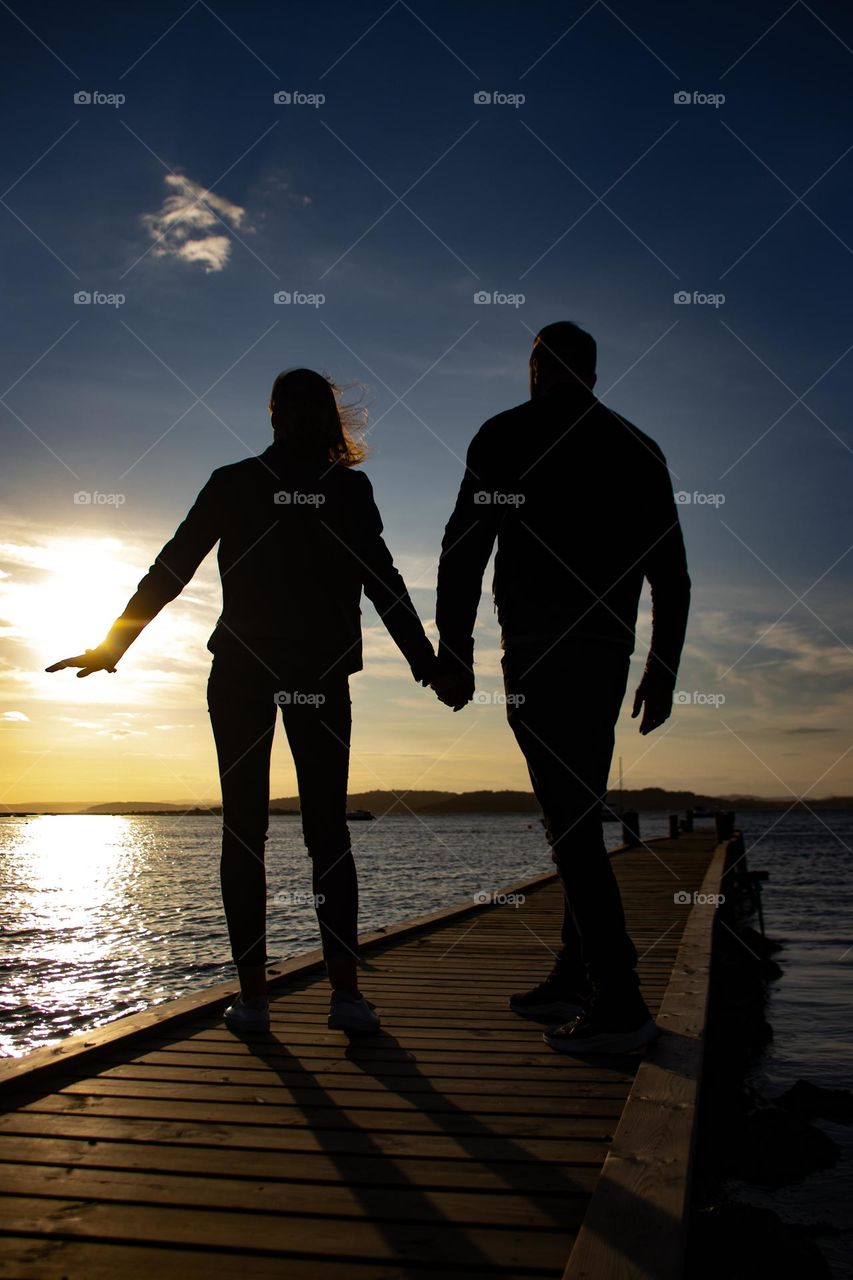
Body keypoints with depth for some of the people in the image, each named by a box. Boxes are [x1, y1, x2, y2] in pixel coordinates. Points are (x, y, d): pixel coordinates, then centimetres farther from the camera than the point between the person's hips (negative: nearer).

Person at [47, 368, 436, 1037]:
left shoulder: (232, 482, 5)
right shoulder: (350, 489, 3)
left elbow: (172, 568, 5)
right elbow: (382, 582, 1)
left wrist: (113, 645, 10)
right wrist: (424, 658, 6)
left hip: (241, 672, 0)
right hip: (321, 675, 0)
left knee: (244, 828, 3)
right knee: (328, 830, 3)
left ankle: (253, 995, 2)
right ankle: (346, 993, -3)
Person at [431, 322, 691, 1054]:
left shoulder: (507, 436, 4)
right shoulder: (636, 447, 17)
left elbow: (466, 546, -7)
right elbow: (671, 570, 13)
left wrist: (453, 650, -5)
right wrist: (664, 670, 16)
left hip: (540, 650, -6)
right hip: (609, 651, 7)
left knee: (569, 819, -10)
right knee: (579, 814, 13)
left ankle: (619, 1004, -13)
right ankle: (575, 978, 19)